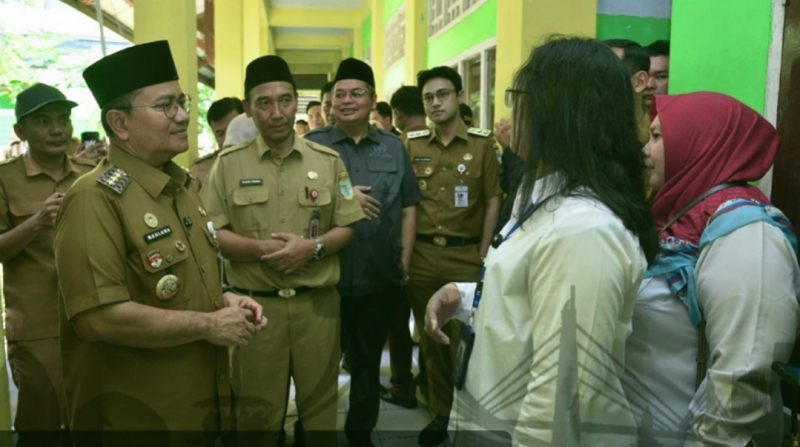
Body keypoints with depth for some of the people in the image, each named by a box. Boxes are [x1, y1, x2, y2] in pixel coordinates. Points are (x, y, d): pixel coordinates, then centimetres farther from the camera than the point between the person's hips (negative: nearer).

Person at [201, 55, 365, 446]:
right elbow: (212, 234, -3)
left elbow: (347, 228, 3)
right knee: (257, 409, 14)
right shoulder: (228, 163, 0)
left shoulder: (328, 161, 3)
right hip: (255, 304, 0)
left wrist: (312, 247, -15)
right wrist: (263, 248, -17)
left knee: (320, 403, 15)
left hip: (317, 302, 1)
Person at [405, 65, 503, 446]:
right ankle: (441, 412, 28)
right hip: (422, 254, 3)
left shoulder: (482, 143, -1)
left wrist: (482, 254, -5)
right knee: (430, 336, 12)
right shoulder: (412, 144, 6)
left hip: (465, 255, -2)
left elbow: (492, 201, -1)